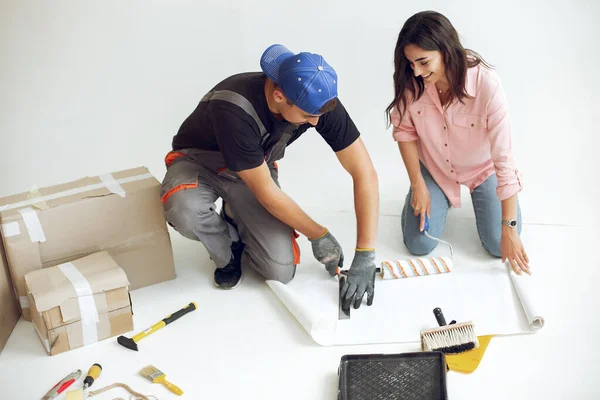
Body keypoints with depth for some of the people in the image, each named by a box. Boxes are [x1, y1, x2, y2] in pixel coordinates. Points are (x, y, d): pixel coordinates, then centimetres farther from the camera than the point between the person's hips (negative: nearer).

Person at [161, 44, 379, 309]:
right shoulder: (234, 110, -40)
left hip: (254, 169, 3)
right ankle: (228, 253, -4)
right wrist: (318, 236, -18)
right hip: (199, 161, -3)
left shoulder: (319, 101, -26)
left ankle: (236, 219, 16)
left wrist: (365, 256, -26)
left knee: (281, 271, -16)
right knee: (183, 209, -39)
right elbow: (266, 192, -29)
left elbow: (365, 173, -22)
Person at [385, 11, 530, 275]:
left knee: (498, 246, -6)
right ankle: (441, 196, 24)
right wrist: (418, 185, -12)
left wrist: (509, 229, -28)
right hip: (434, 166, 2)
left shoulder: (487, 84, -35)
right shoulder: (409, 81, -27)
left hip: (483, 167, -1)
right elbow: (405, 130, -9)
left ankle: (477, 194, 23)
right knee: (419, 245, -7)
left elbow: (504, 158, -31)